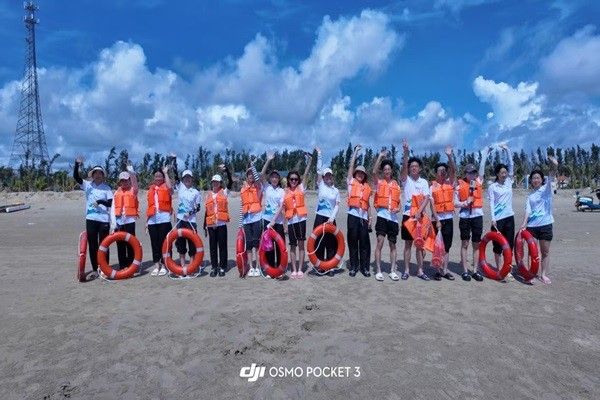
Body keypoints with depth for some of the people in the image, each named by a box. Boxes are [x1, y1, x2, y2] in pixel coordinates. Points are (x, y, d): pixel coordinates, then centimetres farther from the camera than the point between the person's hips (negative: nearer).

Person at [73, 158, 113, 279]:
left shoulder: (106, 188, 2)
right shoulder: (88, 185, 7)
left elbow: (111, 203, -4)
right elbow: (76, 177, -8)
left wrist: (100, 201, -20)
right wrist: (77, 165, -21)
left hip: (104, 220, -2)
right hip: (90, 219, 2)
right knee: (92, 245, 7)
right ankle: (94, 270, 16)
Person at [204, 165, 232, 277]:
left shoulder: (224, 192, 4)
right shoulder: (208, 195, 11)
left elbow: (230, 182, -12)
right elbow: (206, 211, 12)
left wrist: (226, 170, -22)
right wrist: (205, 226, 10)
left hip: (221, 224, -3)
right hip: (211, 225, 3)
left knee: (222, 246, 3)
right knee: (213, 246, 7)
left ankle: (222, 267, 11)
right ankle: (214, 267, 15)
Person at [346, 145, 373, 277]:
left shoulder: (367, 187, 16)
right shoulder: (351, 182, 9)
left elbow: (368, 203, 17)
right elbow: (351, 166, 3)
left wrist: (370, 217, 9)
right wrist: (356, 151, 6)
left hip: (364, 216, 2)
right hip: (353, 214, -2)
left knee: (365, 242, 3)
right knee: (353, 241, 1)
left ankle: (365, 267, 10)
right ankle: (353, 267, 9)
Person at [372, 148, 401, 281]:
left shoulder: (397, 185, 14)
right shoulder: (379, 182, 5)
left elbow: (399, 201, 16)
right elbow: (374, 172, -15)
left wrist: (398, 209, -6)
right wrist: (381, 156, -13)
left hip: (393, 217, 4)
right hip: (382, 215, -3)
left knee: (392, 245, 9)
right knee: (380, 242, -7)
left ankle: (392, 271, 17)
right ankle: (378, 271, 0)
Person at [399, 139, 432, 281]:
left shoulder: (424, 182, 7)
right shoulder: (405, 180, 2)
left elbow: (427, 198, -3)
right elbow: (404, 167, -16)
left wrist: (419, 211, -18)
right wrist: (406, 152, -31)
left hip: (420, 216, 2)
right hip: (408, 215, -2)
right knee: (408, 243, 3)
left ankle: (420, 271, 14)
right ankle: (406, 270, 11)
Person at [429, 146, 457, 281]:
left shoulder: (450, 183, 8)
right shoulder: (432, 186, -2)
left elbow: (454, 170, -8)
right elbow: (432, 204, -8)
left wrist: (450, 156, -19)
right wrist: (437, 220, -14)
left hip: (449, 218, 3)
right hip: (437, 218, -3)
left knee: (447, 246, 7)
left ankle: (445, 270, 13)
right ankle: (438, 270, 9)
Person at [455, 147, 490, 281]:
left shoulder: (478, 181, 7)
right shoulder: (460, 185, -2)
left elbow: (482, 168, 0)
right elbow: (455, 203, -1)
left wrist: (484, 155, -3)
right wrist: (465, 203, -16)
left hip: (477, 216, 3)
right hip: (465, 216, -3)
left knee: (476, 244, 8)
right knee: (465, 243, 4)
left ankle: (475, 270, 16)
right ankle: (465, 271, 11)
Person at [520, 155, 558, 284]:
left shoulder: (547, 188, 2)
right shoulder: (530, 195, 10)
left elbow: (552, 174, -17)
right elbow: (528, 210, 0)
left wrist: (554, 164, -37)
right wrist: (524, 223, -14)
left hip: (545, 224, -2)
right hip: (532, 225, 2)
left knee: (545, 252, 7)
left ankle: (543, 274, 17)